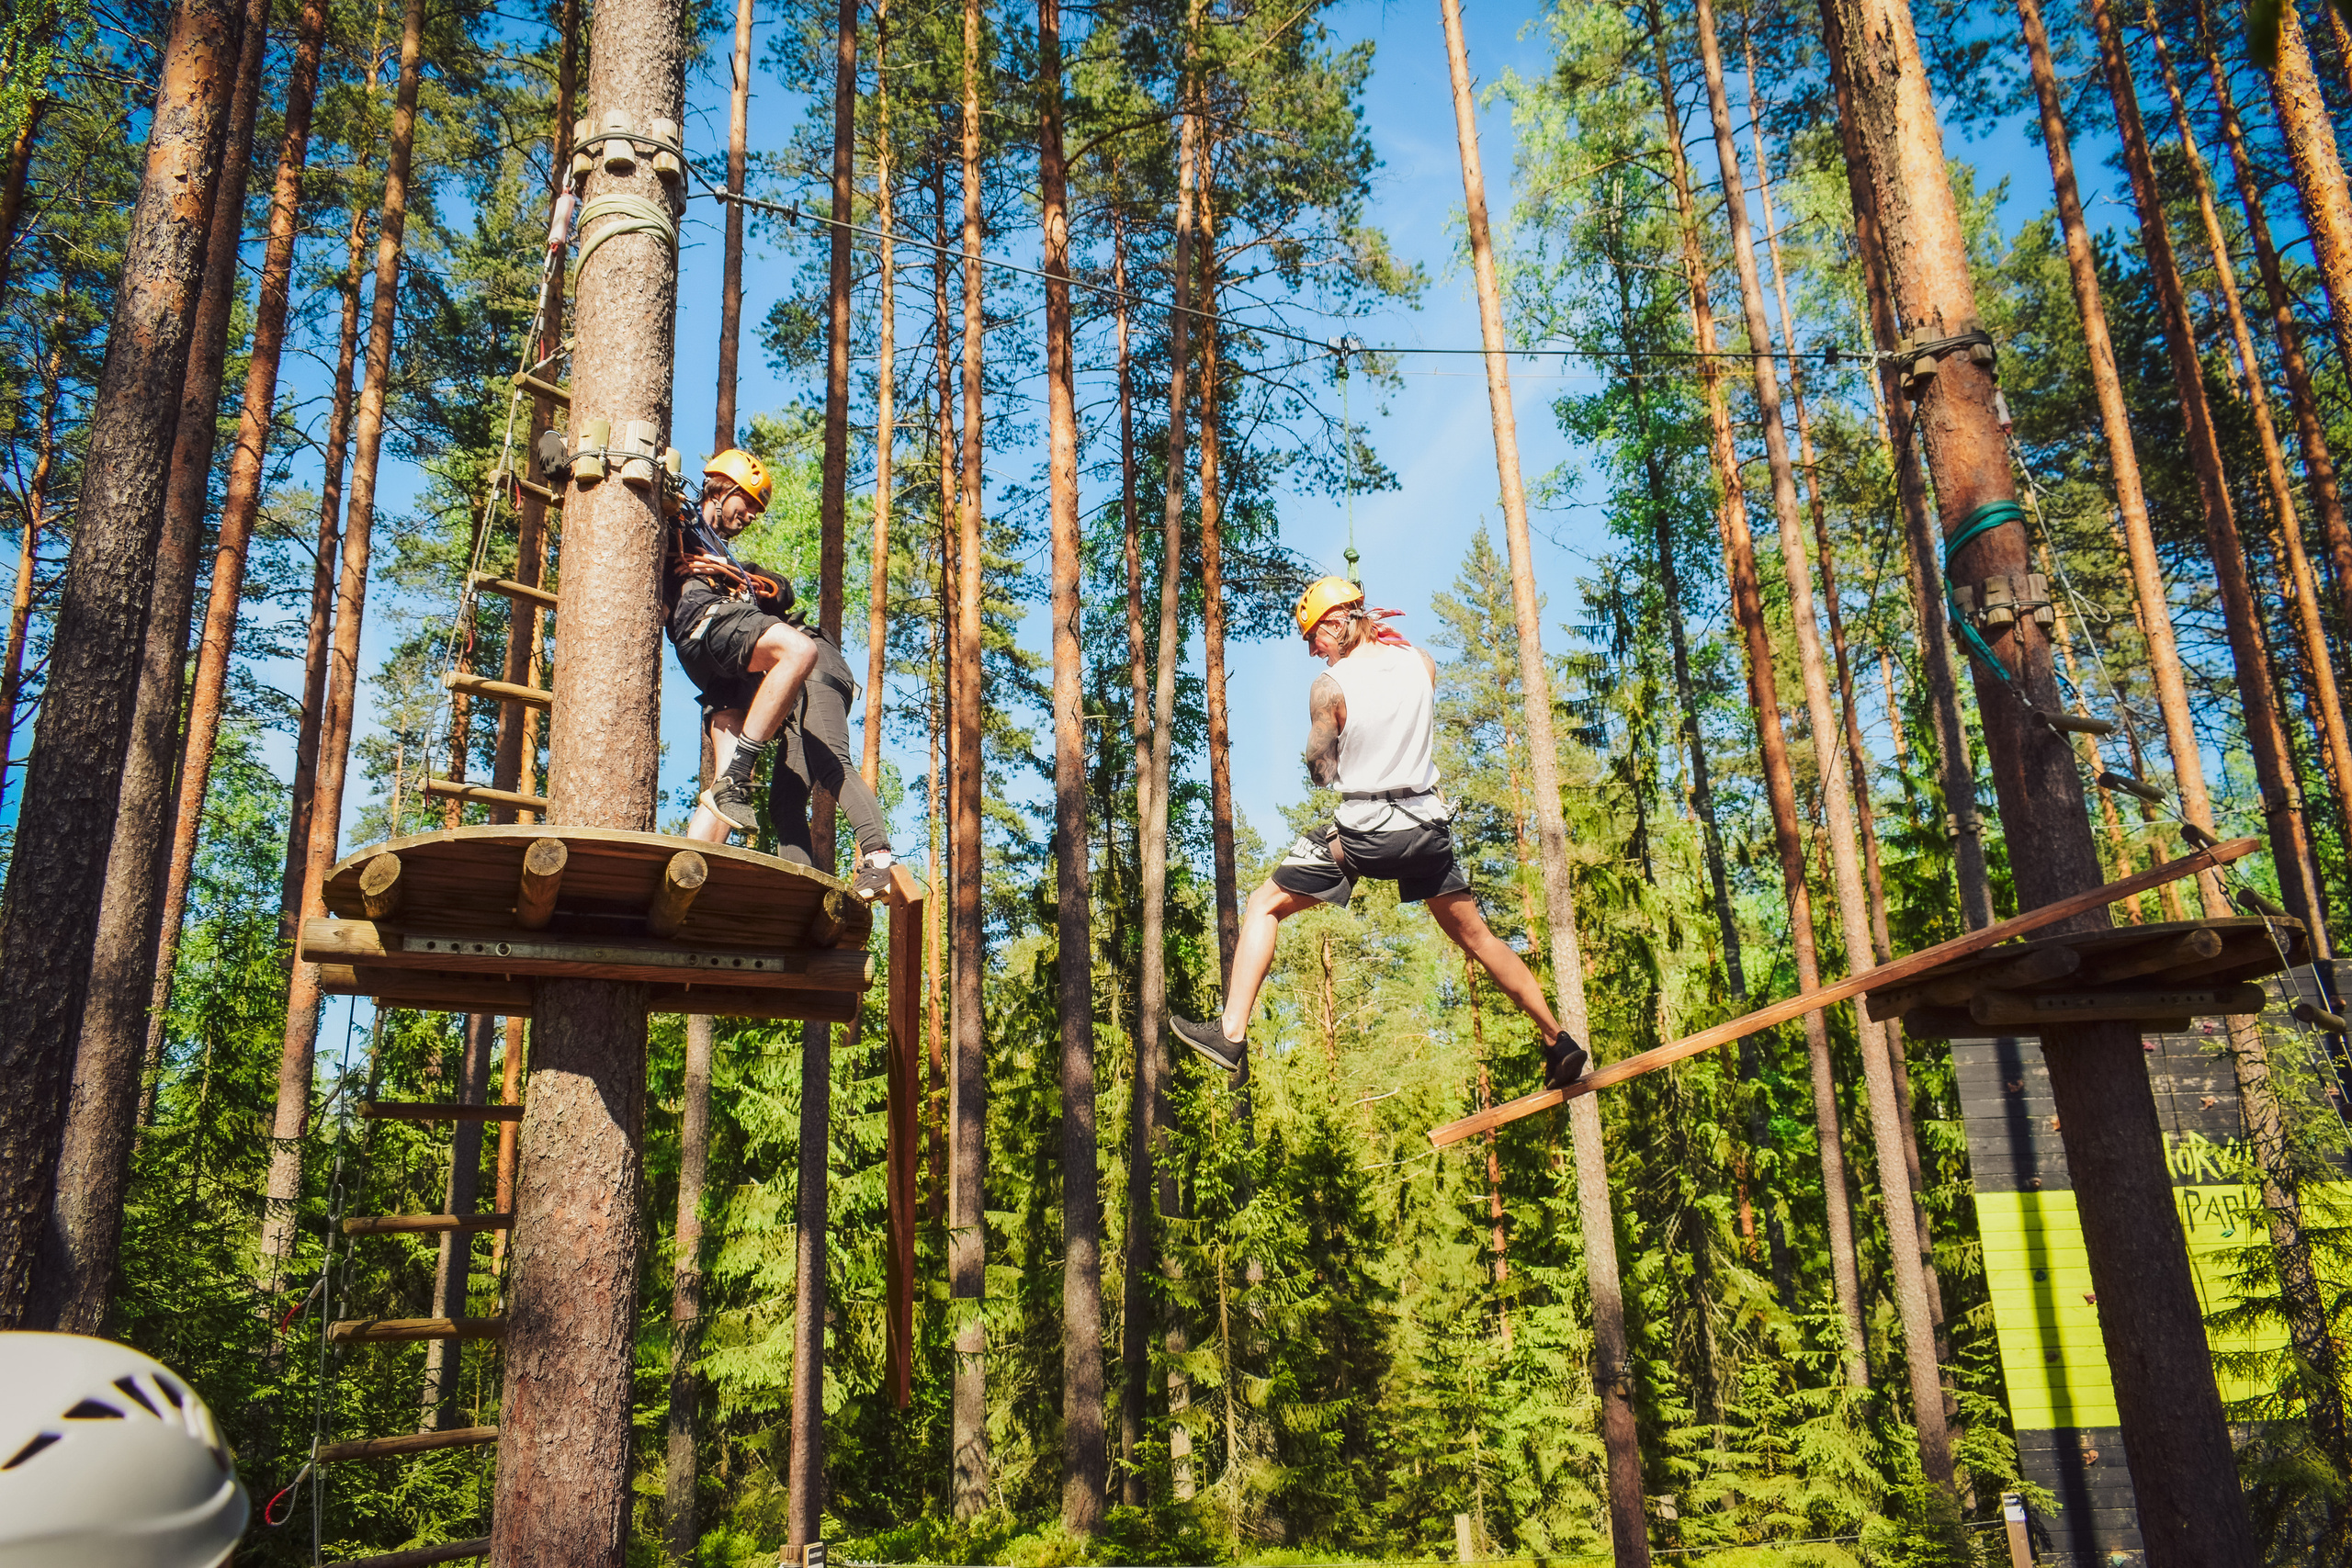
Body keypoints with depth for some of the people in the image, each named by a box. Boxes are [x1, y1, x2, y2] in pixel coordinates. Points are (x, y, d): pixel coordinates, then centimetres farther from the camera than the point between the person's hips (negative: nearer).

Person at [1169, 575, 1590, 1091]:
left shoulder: (1330, 686, -12)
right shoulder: (1421, 663, 0)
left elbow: (1321, 772, -4)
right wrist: (1381, 633, 24)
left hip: (1362, 831, -5)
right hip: (1426, 824, 5)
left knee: (1264, 906, 9)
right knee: (1476, 936, 19)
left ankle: (1232, 1033, -1)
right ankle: (1559, 1042, 24)